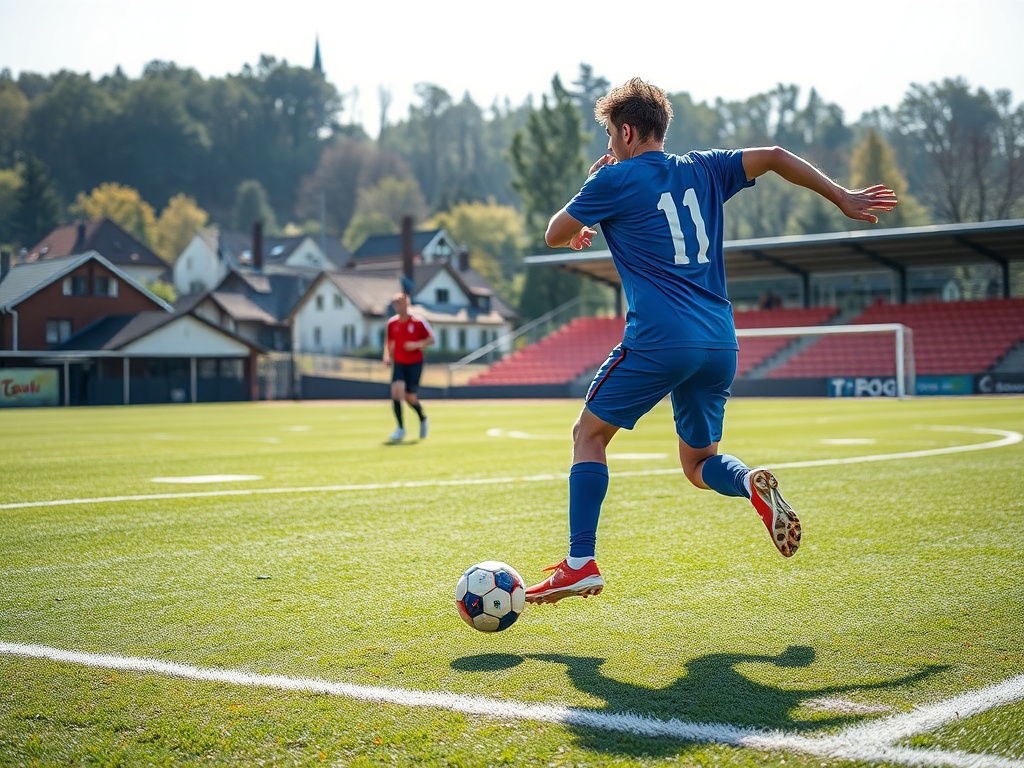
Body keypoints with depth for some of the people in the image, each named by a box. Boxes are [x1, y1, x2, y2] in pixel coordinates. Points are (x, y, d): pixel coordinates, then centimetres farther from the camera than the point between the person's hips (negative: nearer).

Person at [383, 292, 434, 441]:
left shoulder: (418, 322, -8)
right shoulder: (392, 323, 2)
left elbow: (431, 339, -4)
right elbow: (389, 341, 16)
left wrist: (417, 345, -19)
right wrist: (387, 356, 1)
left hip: (415, 363, -3)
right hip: (398, 363, 3)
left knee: (410, 397, -1)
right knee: (396, 391, -19)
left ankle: (423, 419, 32)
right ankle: (401, 429, -8)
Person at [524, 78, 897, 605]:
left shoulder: (614, 180, 1)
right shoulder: (702, 170, 15)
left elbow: (554, 236, 10)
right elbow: (774, 157, 12)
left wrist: (585, 208, 28)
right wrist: (842, 198, 18)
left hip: (658, 341, -6)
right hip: (720, 345, 6)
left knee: (589, 434, 9)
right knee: (699, 464, 19)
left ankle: (580, 564, -1)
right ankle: (753, 483, -15)